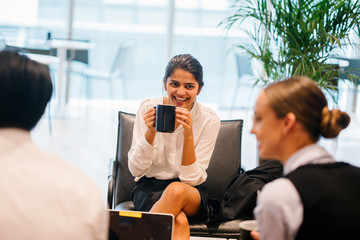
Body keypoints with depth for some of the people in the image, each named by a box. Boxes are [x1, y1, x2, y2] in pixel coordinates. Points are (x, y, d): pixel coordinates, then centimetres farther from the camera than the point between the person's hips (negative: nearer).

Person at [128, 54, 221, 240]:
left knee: (176, 190, -37)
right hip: (149, 189, -1)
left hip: (191, 194, 1)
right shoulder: (148, 109, -6)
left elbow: (192, 179, -12)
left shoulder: (209, 120, -8)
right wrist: (151, 132, -24)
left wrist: (188, 135, -25)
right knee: (179, 221, -35)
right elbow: (136, 169, -8)